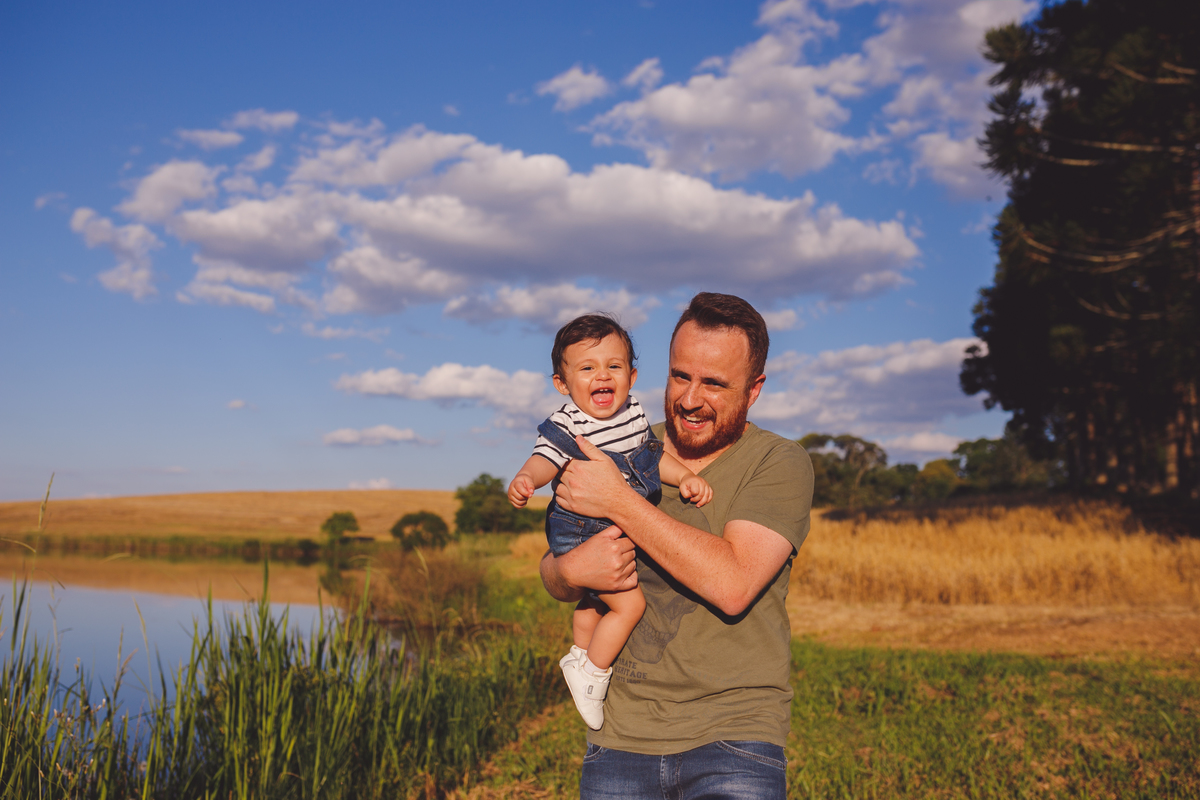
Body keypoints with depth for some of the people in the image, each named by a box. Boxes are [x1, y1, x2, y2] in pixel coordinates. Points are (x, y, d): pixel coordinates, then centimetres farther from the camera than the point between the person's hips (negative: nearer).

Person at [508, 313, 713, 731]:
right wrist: (525, 479, -54)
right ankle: (590, 670, 6)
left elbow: (653, 454, 11)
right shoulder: (566, 425, -21)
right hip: (580, 534, -8)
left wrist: (687, 476, -1)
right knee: (629, 602, -12)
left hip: (622, 529, 8)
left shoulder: (635, 414, 0)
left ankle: (580, 656, 49)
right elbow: (546, 458, -33)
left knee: (593, 600, 26)